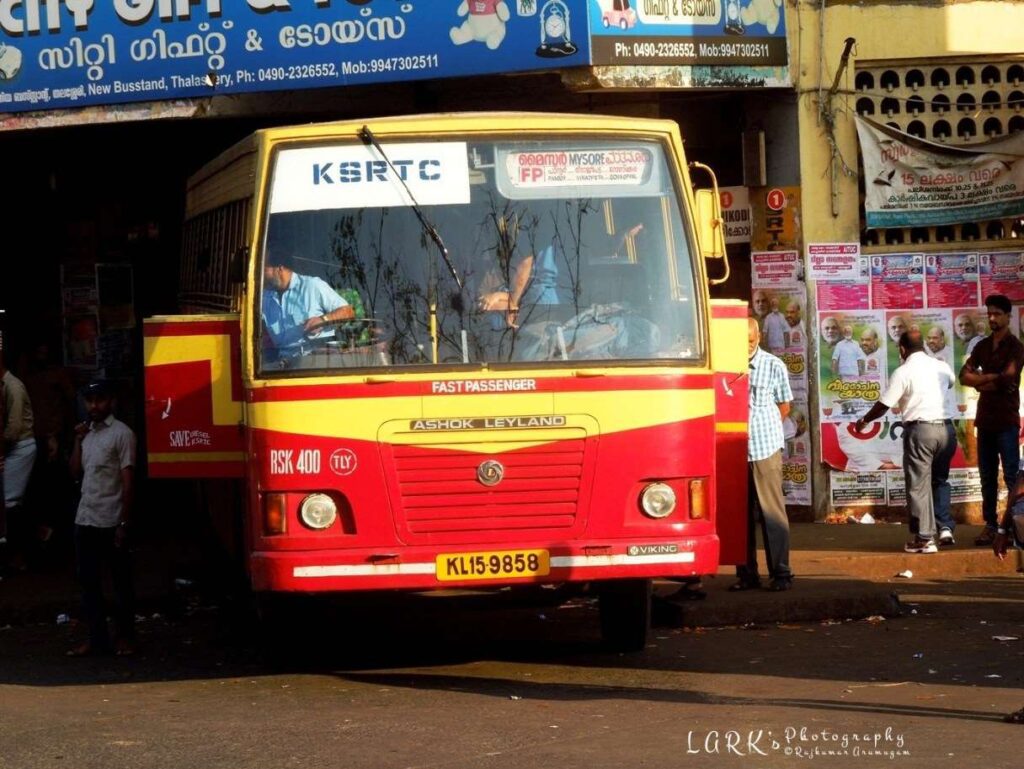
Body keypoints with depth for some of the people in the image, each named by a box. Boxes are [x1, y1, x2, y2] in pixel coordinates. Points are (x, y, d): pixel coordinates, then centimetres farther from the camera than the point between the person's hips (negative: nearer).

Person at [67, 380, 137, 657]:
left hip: (110, 521, -6)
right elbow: (75, 473, 14)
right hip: (85, 519, 6)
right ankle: (97, 637, 13)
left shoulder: (121, 433, -7)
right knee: (89, 582, 7)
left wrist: (124, 524, -13)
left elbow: (128, 481, -9)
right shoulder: (87, 433, 13)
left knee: (121, 582, 4)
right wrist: (78, 441, 2)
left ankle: (125, 637, 12)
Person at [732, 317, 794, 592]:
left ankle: (781, 572, 4)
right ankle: (747, 573, 15)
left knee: (772, 512, -1)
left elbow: (784, 406, 8)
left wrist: (762, 426, 0)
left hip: (765, 449, -2)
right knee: (740, 514, 7)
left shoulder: (774, 366, -1)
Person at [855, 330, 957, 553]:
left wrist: (864, 420, 12)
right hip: (946, 428, 5)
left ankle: (925, 538, 0)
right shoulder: (941, 366, 10)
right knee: (940, 480, 23)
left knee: (919, 485, 1)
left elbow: (883, 405, -5)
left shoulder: (903, 372, -7)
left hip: (920, 430, -5)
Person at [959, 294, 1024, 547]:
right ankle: (990, 525, 11)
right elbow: (964, 376, 5)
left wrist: (981, 379, -2)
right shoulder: (983, 346, 14)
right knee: (987, 476, 7)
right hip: (985, 419, 6)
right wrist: (993, 379, -9)